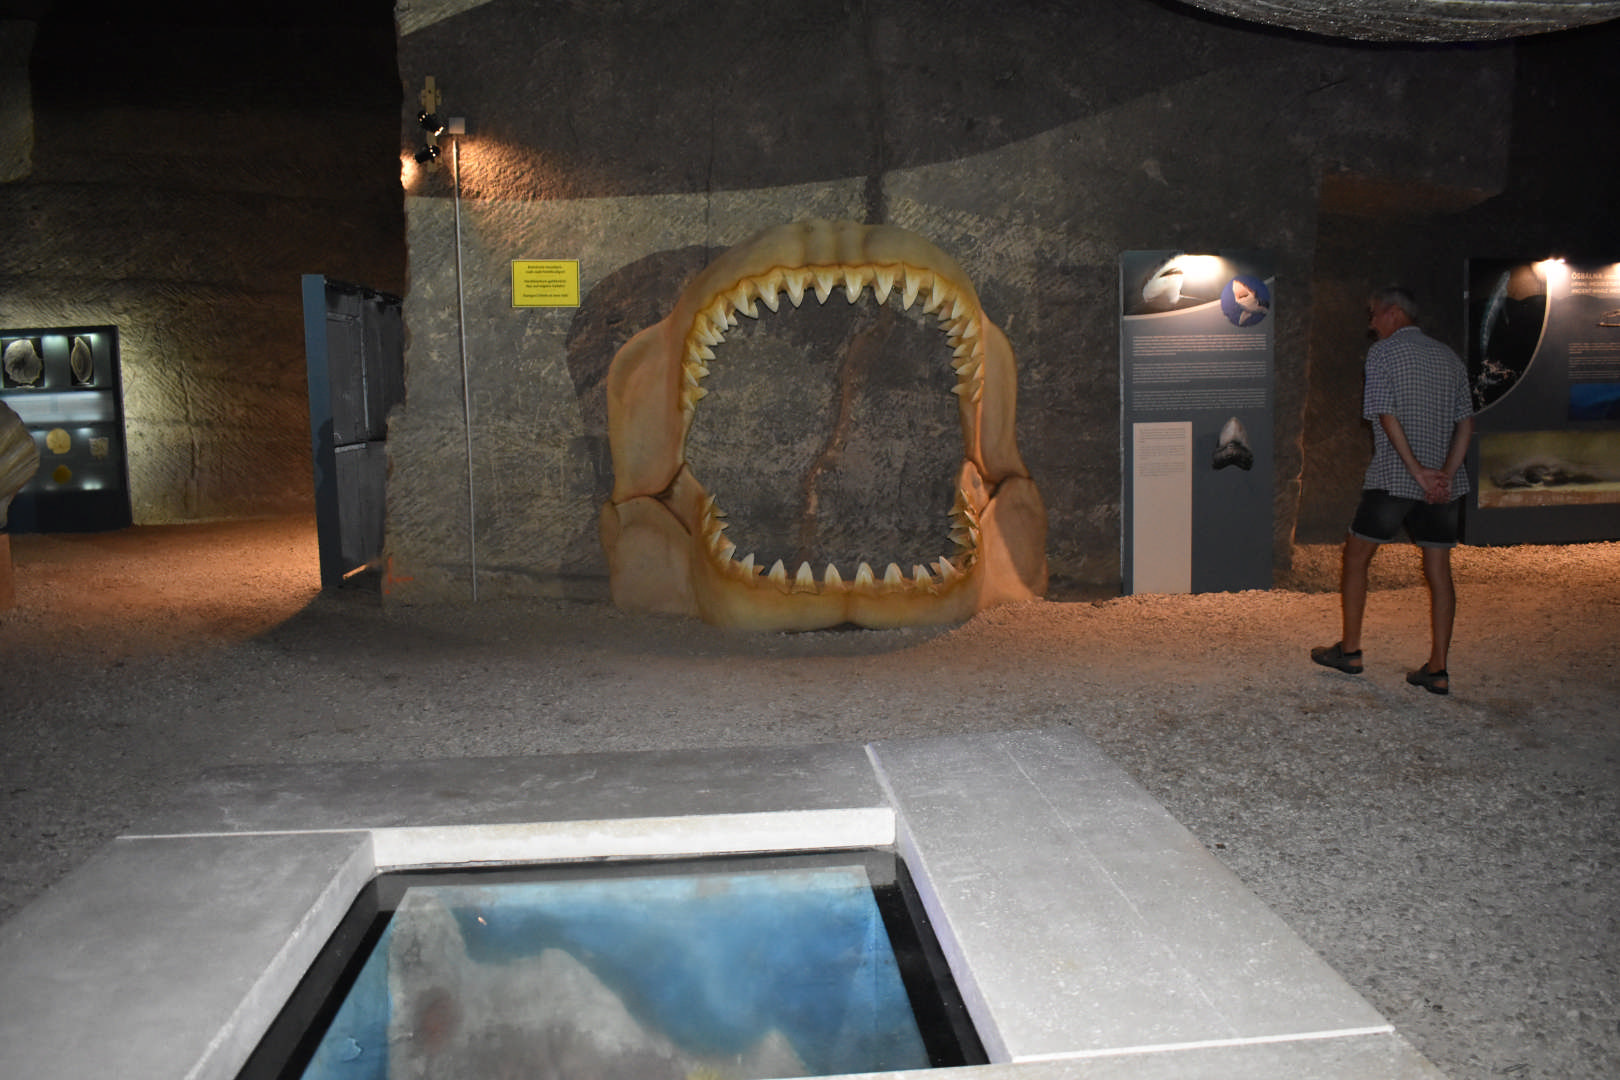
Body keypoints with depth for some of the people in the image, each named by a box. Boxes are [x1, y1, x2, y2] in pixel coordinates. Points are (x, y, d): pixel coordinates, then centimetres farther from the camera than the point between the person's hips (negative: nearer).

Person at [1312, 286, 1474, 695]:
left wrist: (1418, 472, -13)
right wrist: (1445, 474, -3)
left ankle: (1350, 650, 17)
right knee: (1439, 571, 6)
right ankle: (1437, 670, 6)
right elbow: (1466, 422, 7)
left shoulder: (1383, 352, -4)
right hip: (1443, 484, 5)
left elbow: (1387, 417, -14)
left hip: (1391, 479, -5)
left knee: (1356, 558, 11)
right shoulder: (1448, 357, 14)